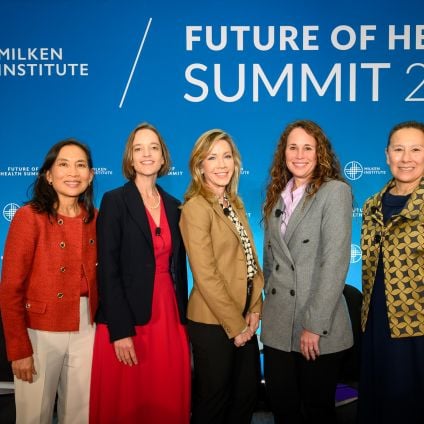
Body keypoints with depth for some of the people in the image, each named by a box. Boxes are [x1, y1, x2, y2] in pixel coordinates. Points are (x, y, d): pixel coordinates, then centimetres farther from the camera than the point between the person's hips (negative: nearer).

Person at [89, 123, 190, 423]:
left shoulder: (174, 206, 10)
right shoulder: (115, 201, -5)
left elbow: (178, 268, 13)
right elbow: (108, 270, -11)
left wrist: (183, 321, 9)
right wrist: (120, 331, -16)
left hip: (169, 319, 5)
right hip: (126, 320, -4)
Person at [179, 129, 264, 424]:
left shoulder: (235, 204, 10)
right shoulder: (196, 207, -15)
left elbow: (251, 259, 10)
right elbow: (205, 275, -19)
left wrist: (254, 309, -2)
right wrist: (235, 325, -15)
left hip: (243, 318, 8)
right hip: (213, 323, -7)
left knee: (248, 394, 18)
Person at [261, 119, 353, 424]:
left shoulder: (335, 192, -8)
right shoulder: (278, 196, 11)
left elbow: (336, 263, -15)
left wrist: (314, 325, -17)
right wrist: (267, 305, 8)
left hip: (318, 330, -5)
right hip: (277, 326, 5)